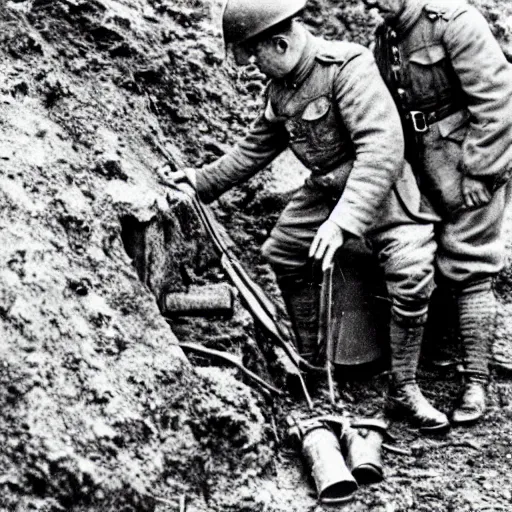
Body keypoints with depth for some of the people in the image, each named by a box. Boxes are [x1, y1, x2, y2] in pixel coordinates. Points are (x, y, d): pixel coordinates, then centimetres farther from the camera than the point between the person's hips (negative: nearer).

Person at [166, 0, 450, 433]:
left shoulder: (349, 67, -27)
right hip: (326, 188, 8)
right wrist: (204, 181, 12)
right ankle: (310, 360, 26)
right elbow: (256, 147, 17)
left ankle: (404, 389, -9)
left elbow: (382, 148, -37)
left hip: (380, 186, -8)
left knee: (411, 274, -24)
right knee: (280, 254, 9)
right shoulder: (281, 85, 1)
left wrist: (343, 220, -45)